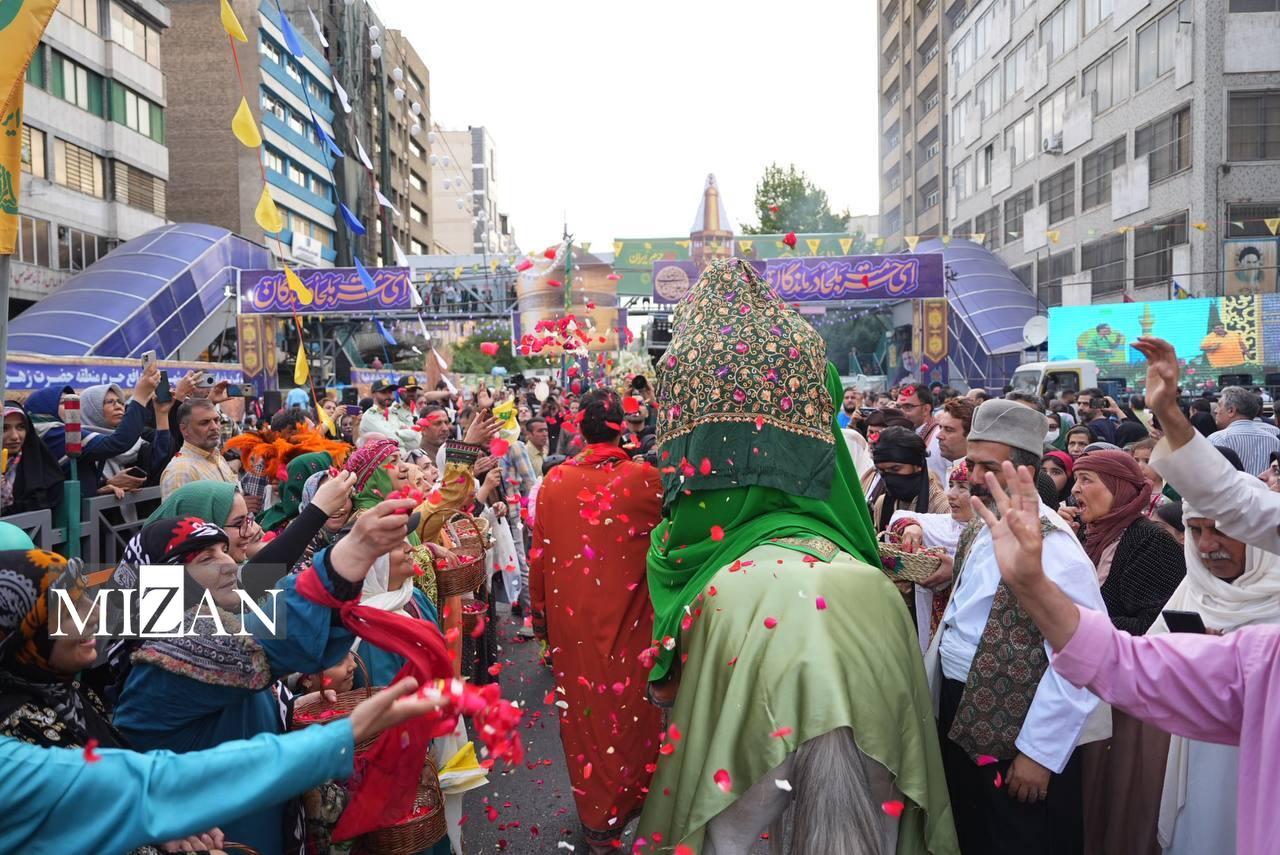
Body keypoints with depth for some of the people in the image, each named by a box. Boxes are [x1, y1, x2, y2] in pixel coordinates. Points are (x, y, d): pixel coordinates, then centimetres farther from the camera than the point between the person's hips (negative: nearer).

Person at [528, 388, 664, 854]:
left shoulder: (555, 480, -7)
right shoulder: (645, 478, -14)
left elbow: (539, 554, 0)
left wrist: (540, 612, 11)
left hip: (571, 618, 3)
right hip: (628, 619, -2)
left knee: (583, 706, 17)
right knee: (629, 703, 15)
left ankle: (595, 817, 34)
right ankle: (626, 805, 32)